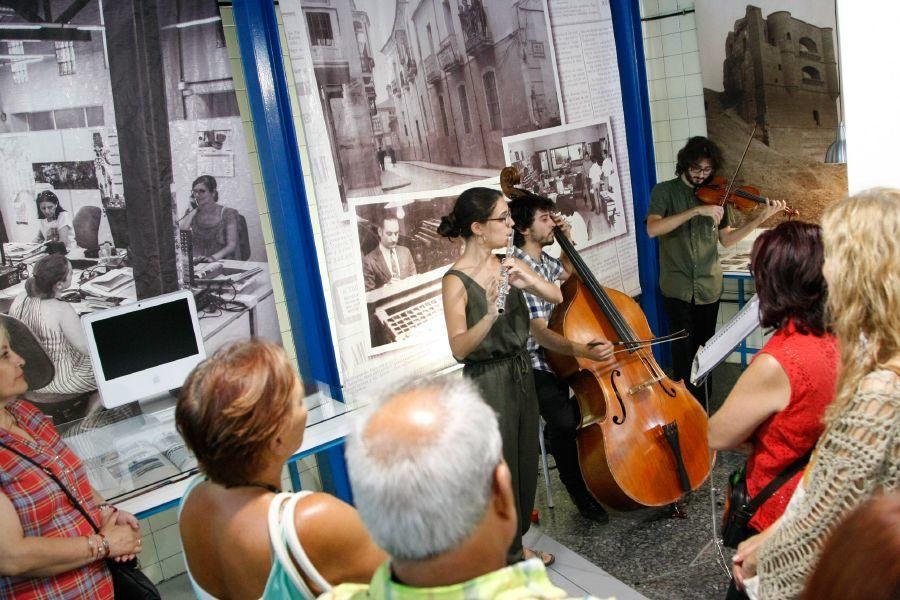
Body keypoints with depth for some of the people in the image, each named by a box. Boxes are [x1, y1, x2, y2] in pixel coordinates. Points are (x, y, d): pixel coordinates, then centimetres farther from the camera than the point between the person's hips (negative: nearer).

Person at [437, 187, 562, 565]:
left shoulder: (506, 264, 2)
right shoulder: (456, 281, -18)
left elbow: (556, 296, -2)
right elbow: (459, 349, -23)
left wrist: (529, 281, -21)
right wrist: (490, 315, -38)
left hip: (521, 373, 7)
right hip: (489, 383, -7)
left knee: (525, 465, 18)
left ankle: (516, 545, 39)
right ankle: (505, 559, 26)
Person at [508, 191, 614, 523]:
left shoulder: (543, 259, 5)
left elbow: (566, 272, 31)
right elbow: (539, 332, -32)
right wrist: (583, 350, -48)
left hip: (558, 352, 9)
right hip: (533, 364, -9)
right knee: (563, 420, -29)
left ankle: (559, 438, 21)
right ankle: (580, 491, -5)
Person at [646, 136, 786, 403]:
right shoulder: (664, 191, -2)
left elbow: (727, 239, 7)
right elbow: (652, 229, -20)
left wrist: (760, 218, -6)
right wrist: (697, 210, -25)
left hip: (709, 287, 3)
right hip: (678, 287, -3)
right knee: (685, 352, -3)